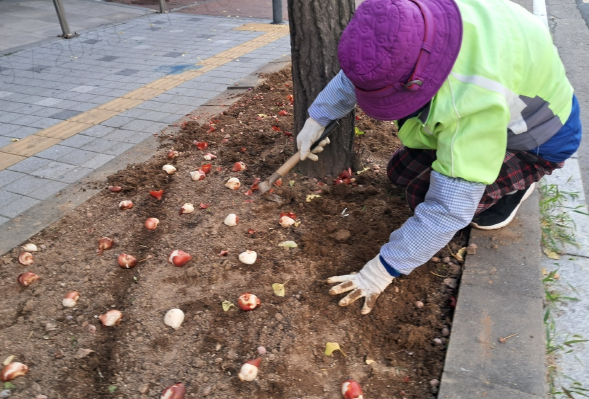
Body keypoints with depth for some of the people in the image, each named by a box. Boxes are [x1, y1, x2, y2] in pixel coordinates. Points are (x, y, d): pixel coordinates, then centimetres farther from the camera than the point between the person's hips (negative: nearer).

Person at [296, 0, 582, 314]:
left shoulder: (474, 101, -46)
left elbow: (449, 207, -39)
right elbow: (363, 69, -4)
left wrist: (383, 270, -31)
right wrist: (317, 118, 0)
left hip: (536, 140, -6)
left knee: (423, 194, -21)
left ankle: (514, 183, 4)